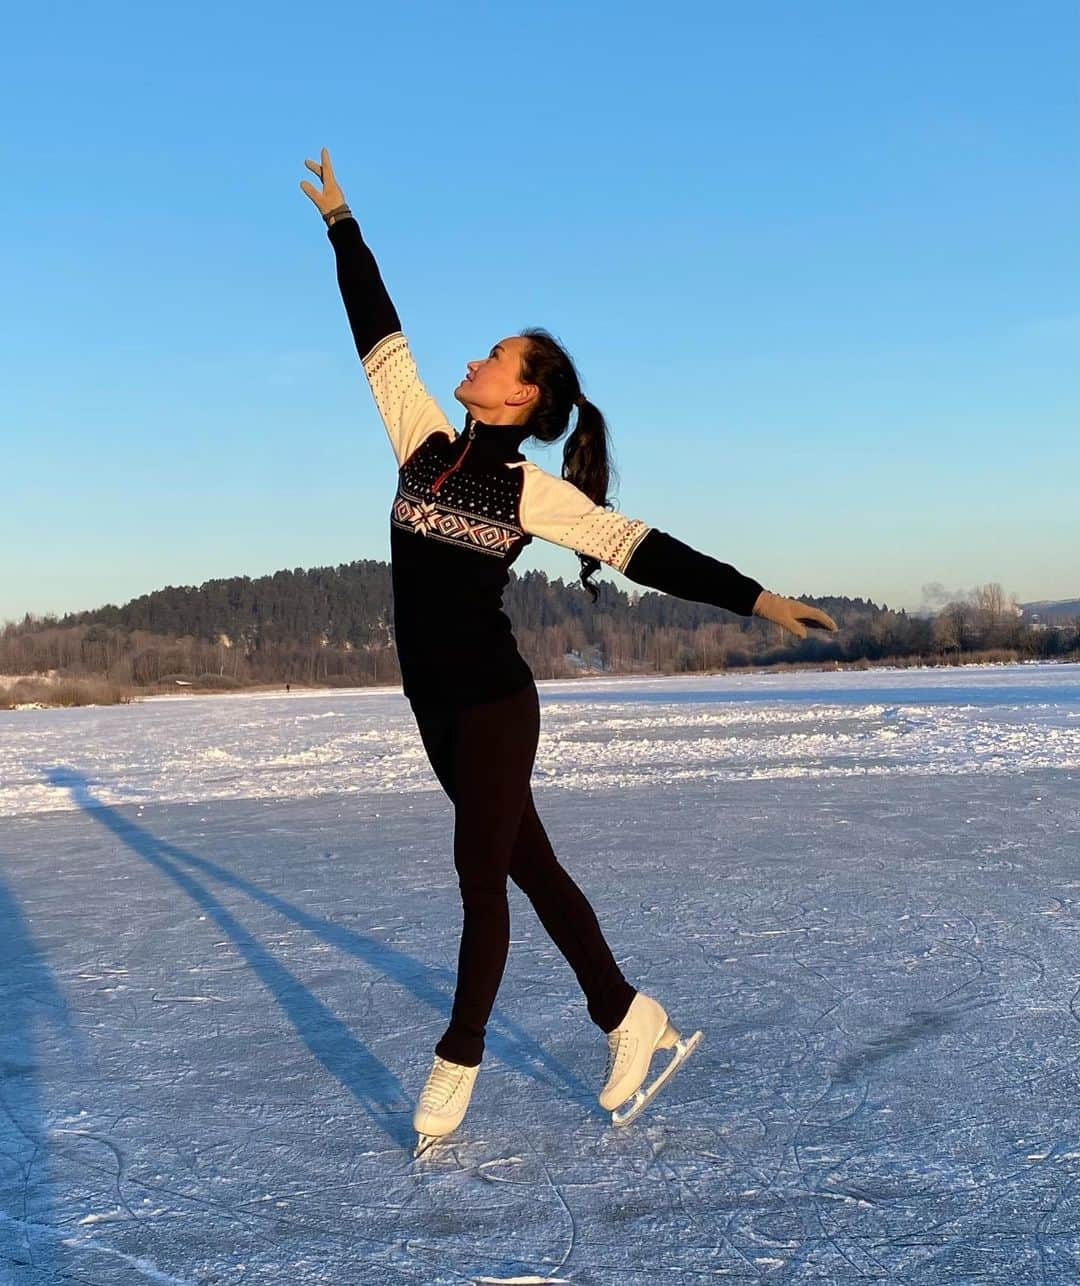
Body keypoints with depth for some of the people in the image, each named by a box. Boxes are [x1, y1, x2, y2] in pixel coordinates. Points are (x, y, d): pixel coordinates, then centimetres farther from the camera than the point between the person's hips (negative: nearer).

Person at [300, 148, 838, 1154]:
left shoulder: (534, 492, -10)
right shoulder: (425, 441, 4)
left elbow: (645, 551, -14)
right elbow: (378, 330, 11)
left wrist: (753, 598, -21)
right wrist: (341, 222, 18)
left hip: (492, 705, -6)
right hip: (436, 707, 6)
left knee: (481, 880, 5)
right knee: (528, 866, 14)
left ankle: (457, 1062, 22)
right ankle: (628, 1018, 30)